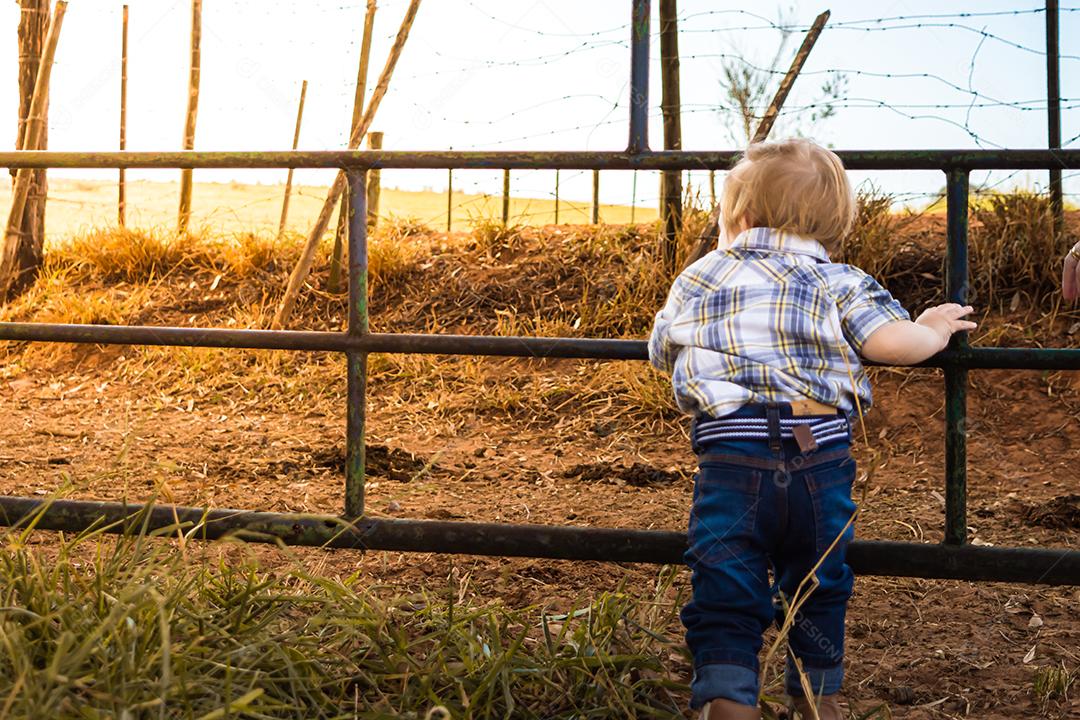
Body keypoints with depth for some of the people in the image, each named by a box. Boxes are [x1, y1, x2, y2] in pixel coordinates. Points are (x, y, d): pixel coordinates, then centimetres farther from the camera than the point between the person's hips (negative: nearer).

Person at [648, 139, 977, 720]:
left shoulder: (696, 280, 13)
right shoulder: (839, 282, 6)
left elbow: (661, 353, 26)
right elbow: (891, 343, -8)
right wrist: (934, 330, 15)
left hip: (731, 459, -1)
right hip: (821, 457, 1)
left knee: (725, 596, 3)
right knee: (817, 586, 21)